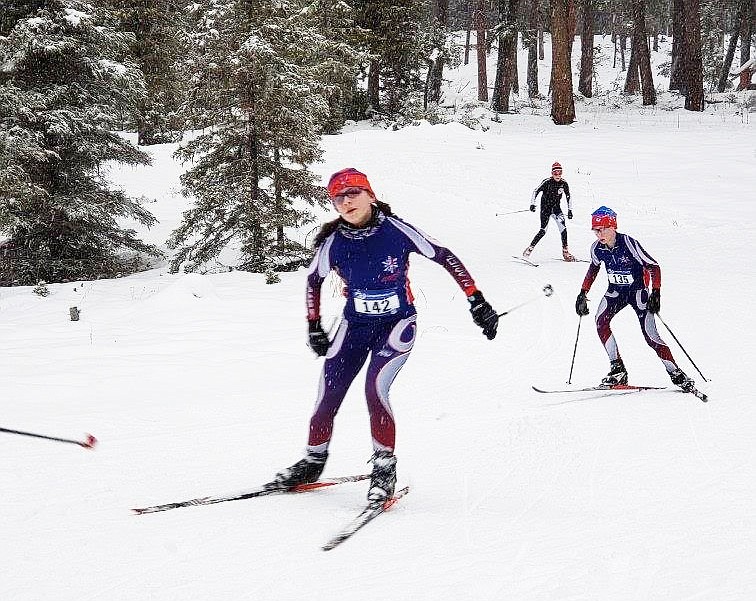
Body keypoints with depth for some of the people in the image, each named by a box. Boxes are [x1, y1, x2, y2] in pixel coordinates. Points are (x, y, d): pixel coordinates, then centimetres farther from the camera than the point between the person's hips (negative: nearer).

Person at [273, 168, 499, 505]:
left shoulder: (396, 230, -18)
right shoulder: (333, 242, -10)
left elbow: (445, 258, -9)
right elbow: (313, 280, 10)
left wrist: (477, 302, -10)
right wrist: (314, 329, 11)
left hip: (397, 324, -3)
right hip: (355, 325, 3)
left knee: (375, 388, -24)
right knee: (328, 397, -1)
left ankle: (385, 466, -8)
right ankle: (314, 460, 23)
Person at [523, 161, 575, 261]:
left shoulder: (564, 183, -3)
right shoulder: (547, 182, -14)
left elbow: (568, 197, 8)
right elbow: (536, 191, -13)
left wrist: (570, 210, 5)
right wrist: (532, 203, -24)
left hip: (556, 208, 3)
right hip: (545, 207, -3)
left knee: (563, 228, -14)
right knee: (543, 231, -12)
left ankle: (565, 252, -7)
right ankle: (530, 248, 2)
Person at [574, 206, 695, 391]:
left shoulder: (628, 244, -25)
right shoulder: (597, 248, -9)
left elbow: (654, 267, -23)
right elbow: (593, 269, 14)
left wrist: (656, 292, -34)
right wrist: (583, 293, 13)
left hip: (638, 290, -5)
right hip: (616, 291, 5)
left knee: (650, 336, -12)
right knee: (601, 322, -20)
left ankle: (677, 374, 1)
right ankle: (618, 369, -14)